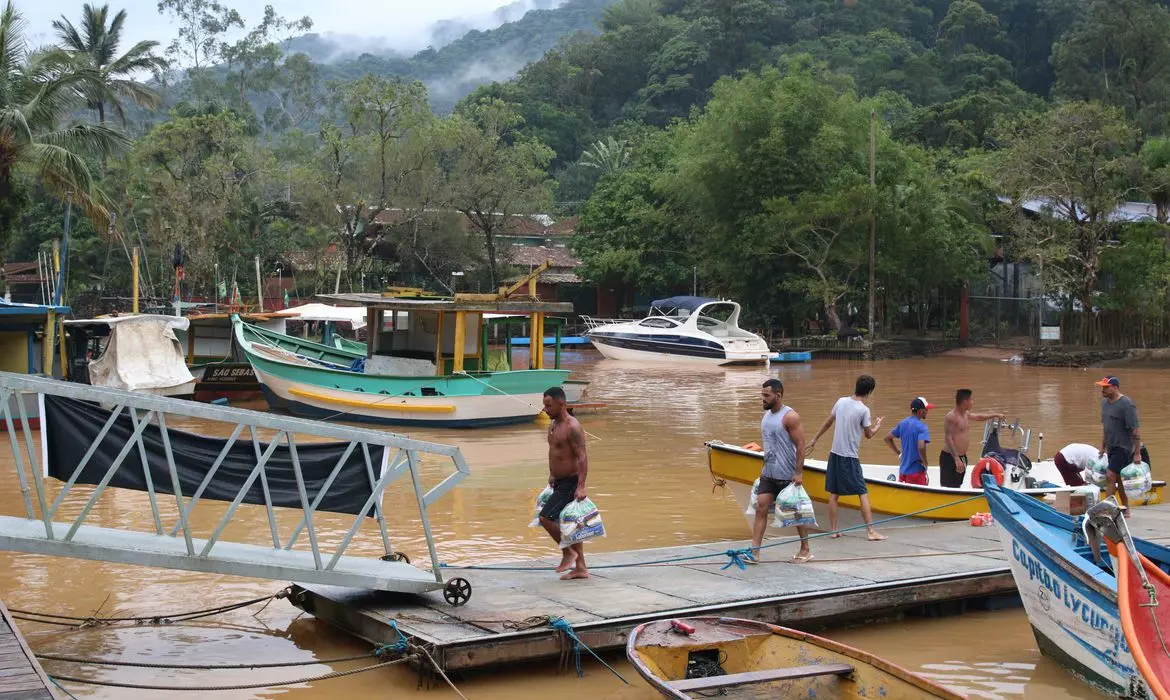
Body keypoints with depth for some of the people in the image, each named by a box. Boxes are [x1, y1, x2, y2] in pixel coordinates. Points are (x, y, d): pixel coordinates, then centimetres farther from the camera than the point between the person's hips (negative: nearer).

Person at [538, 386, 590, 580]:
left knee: (546, 517, -14)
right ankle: (580, 568, 18)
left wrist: (581, 487, -29)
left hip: (570, 483, -10)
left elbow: (582, 457, -23)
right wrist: (552, 476, 25)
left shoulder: (572, 427, -19)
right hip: (559, 482, 10)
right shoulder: (553, 425, 10)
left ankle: (568, 551, 3)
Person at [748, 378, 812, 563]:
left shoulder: (790, 417, -15)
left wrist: (799, 473, -21)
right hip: (768, 474, 7)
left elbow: (800, 445, -17)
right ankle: (754, 552, -7)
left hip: (787, 475, -7)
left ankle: (805, 550, 22)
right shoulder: (765, 416, 10)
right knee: (760, 508, -3)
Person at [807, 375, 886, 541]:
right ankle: (871, 531, -4)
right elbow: (869, 434, -1)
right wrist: (877, 426, 19)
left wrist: (815, 439, 25)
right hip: (850, 458, -6)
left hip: (835, 454, 6)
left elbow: (827, 422, 14)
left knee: (834, 494, 10)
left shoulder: (841, 401, 3)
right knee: (863, 493, -1)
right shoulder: (864, 410, -13)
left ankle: (833, 530, 14)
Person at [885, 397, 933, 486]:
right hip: (916, 471, -7)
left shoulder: (903, 423, 8)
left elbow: (887, 438, 15)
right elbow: (921, 447, -28)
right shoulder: (921, 427, -15)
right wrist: (925, 463, -12)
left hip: (903, 470, 7)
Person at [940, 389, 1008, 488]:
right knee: (949, 489, -12)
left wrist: (996, 415, 45)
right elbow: (948, 439, -24)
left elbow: (978, 416, 35)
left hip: (962, 457, 10)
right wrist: (956, 459, -30)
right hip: (950, 458, -10)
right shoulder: (951, 416, -18)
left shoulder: (966, 414, 12)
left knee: (957, 487, 13)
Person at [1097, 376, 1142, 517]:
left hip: (1123, 447, -9)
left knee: (1110, 476, -15)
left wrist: (1137, 453, -17)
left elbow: (1136, 430, -16)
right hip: (1112, 447, 9)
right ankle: (1125, 510, 21)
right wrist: (1103, 447, 20)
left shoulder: (1126, 405, -17)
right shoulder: (1105, 402, 8)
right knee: (1118, 478, 13)